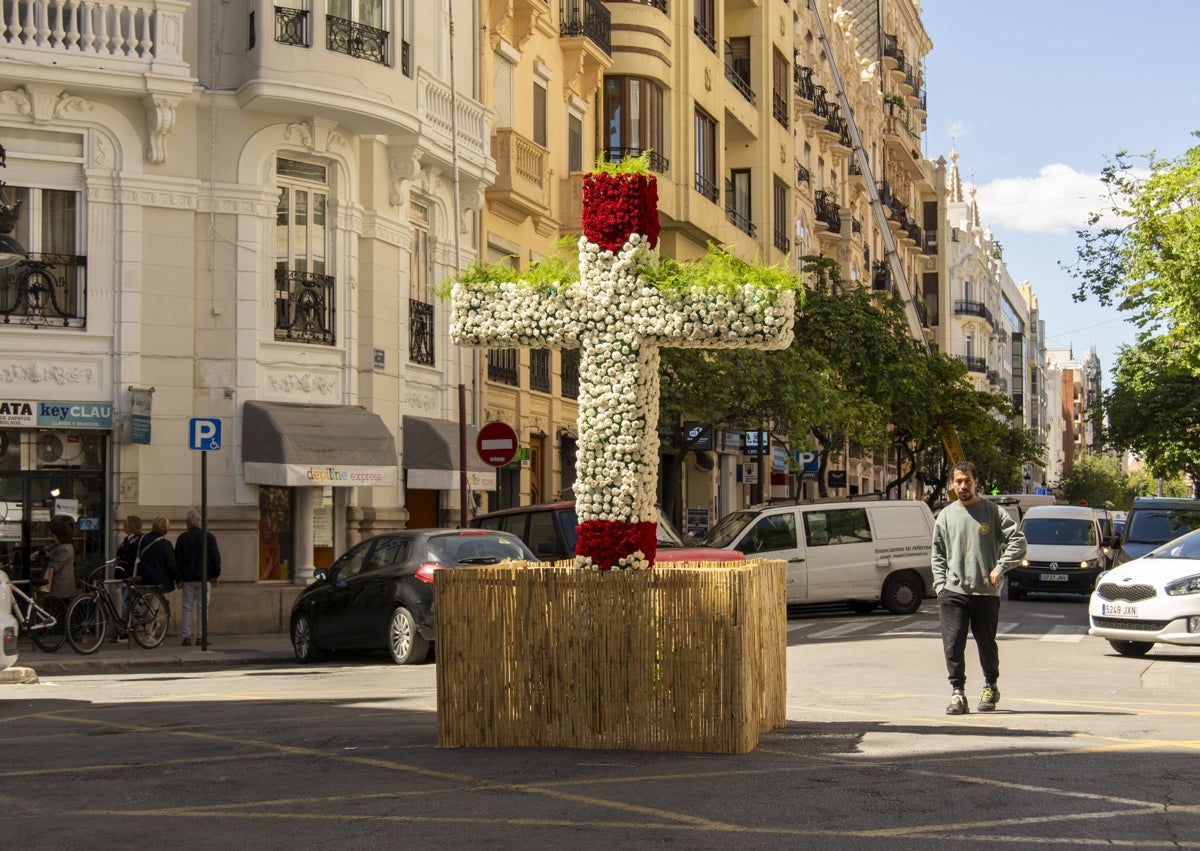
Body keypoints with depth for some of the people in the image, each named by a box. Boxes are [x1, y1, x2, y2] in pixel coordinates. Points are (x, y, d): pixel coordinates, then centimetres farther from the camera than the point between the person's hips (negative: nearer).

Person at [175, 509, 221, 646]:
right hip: (205, 578, -1)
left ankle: (187, 637, 1)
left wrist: (178, 577, 7)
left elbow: (177, 559, 1)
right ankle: (200, 637, -1)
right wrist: (215, 574, 8)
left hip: (188, 578, 1)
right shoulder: (208, 537, -2)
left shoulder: (182, 537, -1)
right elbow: (216, 557, -1)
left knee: (187, 608, 5)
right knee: (202, 607, 2)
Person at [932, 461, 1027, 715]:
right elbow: (938, 554, 15)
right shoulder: (946, 515, 11)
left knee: (987, 644, 9)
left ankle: (991, 687, 29)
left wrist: (1000, 568, -10)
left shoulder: (993, 512, 2)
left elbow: (1018, 541, -2)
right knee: (953, 644, -7)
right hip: (953, 592, 2)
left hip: (986, 592, -2)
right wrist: (940, 584, 3)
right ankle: (957, 693, -3)